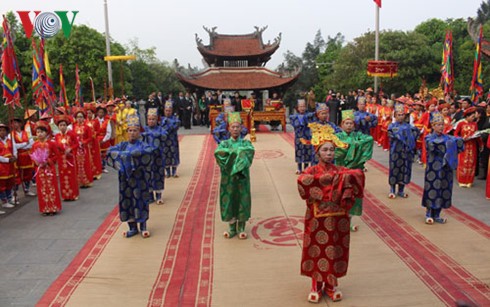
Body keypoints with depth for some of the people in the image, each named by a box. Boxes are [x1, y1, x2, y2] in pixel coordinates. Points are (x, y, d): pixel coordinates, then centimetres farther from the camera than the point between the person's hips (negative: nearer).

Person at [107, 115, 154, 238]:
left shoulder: (143, 145, -1)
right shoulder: (123, 145, 8)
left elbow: (148, 151, -23)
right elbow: (110, 151, -5)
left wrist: (126, 154, -23)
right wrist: (123, 155, -21)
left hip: (139, 180, -3)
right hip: (125, 180, 3)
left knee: (140, 201, 3)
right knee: (127, 201, 7)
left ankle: (143, 227, 18)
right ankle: (132, 228, 21)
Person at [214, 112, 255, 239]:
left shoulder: (245, 143, 5)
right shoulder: (224, 143, 4)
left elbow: (251, 150, -19)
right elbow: (217, 152, -18)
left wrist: (232, 150, -20)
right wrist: (236, 151, -18)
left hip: (242, 177, 0)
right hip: (228, 178, 0)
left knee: (242, 201, 4)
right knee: (229, 200, 4)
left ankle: (241, 228, 17)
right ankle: (232, 228, 18)